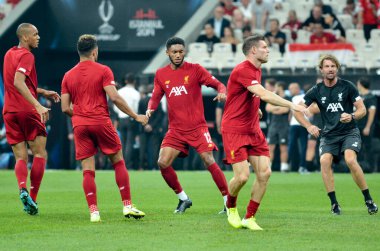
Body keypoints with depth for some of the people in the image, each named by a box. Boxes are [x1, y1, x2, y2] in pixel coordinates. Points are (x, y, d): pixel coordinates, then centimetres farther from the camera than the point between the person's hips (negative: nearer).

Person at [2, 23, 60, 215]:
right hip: (27, 111, -7)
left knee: (21, 158, 4)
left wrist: (43, 92, 28)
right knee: (40, 154, 3)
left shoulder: (9, 54, 16)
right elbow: (18, 83, -25)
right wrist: (38, 105, -32)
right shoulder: (26, 56, -10)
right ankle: (33, 197, -5)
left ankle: (22, 189, -22)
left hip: (9, 112, 7)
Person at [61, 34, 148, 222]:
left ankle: (93, 212, -6)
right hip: (101, 122, -3)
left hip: (79, 125, 3)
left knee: (88, 170, 2)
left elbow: (65, 108, 7)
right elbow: (115, 97, -10)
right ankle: (127, 206, 6)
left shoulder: (68, 76, 10)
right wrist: (136, 116, -3)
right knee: (118, 162, 10)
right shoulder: (103, 71, -1)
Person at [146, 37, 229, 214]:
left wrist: (222, 92, -27)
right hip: (175, 129, 4)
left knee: (209, 161, -13)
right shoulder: (161, 74, 9)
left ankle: (229, 202, -5)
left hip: (197, 127, -4)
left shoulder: (195, 70, -2)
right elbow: (156, 97, 14)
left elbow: (217, 84, -4)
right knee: (162, 163, -9)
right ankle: (183, 199, 10)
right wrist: (150, 109, -7)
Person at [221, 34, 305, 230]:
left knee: (264, 173, -5)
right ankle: (231, 207, 17)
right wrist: (291, 105, -32)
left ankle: (249, 218, 6)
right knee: (242, 176, -15)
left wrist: (255, 109, 10)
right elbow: (264, 95, -30)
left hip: (253, 130, 9)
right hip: (234, 131, -9)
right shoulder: (242, 71, -19)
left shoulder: (257, 70, 12)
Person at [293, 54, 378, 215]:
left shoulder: (347, 86, -4)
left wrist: (352, 116, -24)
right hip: (329, 134, 2)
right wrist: (308, 126, -8)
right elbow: (297, 110, 6)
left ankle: (368, 200, -13)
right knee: (324, 161, -24)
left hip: (349, 132, -2)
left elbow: (362, 109, -3)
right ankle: (334, 203, -13)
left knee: (350, 160, -27)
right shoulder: (316, 91, 1)